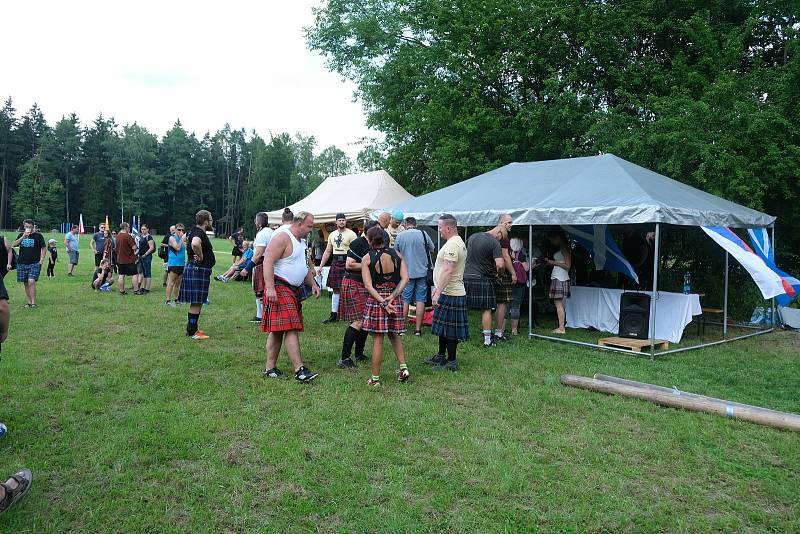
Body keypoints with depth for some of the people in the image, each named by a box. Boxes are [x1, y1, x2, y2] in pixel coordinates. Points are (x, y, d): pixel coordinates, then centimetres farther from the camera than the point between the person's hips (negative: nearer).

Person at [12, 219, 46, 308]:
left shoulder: (38, 235, 1)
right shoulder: (21, 235, 11)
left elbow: (44, 248, 3)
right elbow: (13, 245, -2)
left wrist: (42, 259, -8)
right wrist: (23, 237, -13)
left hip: (35, 263, -4)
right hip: (22, 263, 4)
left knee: (31, 281, -16)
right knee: (26, 283, 8)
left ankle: (33, 302, -13)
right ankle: (29, 302, 16)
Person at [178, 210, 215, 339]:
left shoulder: (195, 231, 14)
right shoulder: (199, 233, -18)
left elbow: (186, 239, 35)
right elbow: (195, 244, -41)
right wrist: (201, 256, -24)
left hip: (196, 269, 11)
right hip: (199, 270, -11)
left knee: (197, 302, 16)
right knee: (196, 302, -6)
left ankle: (192, 329, 25)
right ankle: (192, 332, -2)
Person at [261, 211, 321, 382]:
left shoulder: (301, 241, 20)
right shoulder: (282, 237, -12)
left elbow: (304, 265, 30)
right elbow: (268, 262, -20)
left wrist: (313, 284, 17)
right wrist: (270, 288, -28)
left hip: (293, 290, 10)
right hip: (279, 289, -10)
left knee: (278, 330, 10)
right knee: (291, 329, -13)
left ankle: (270, 368, 14)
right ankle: (299, 369, -15)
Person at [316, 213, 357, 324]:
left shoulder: (351, 234, -4)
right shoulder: (332, 234, 15)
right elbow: (327, 251, 18)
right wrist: (320, 266, 15)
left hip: (347, 262, -6)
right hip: (335, 263, 6)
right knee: (336, 290, 9)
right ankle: (334, 315, 15)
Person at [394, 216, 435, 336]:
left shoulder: (400, 236, -3)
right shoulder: (423, 234, -4)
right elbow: (432, 248, 8)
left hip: (406, 273, 0)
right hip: (422, 272, 0)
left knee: (405, 301, 8)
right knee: (420, 300, 5)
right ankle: (418, 329, 6)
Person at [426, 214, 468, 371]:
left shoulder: (452, 244, -19)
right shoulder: (458, 242, 16)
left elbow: (448, 271, -27)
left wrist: (438, 293, -27)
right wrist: (437, 288, 26)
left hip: (450, 294, -11)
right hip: (450, 292, 11)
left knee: (450, 330, -2)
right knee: (443, 327, 19)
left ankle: (451, 362, 7)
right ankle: (441, 356, 31)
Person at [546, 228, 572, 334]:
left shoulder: (564, 248, -9)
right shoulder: (560, 249, 20)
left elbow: (567, 266, -13)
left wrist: (554, 262, -10)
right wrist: (550, 262, 11)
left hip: (560, 279, -10)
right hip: (556, 278, 10)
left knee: (558, 304, -10)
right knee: (558, 303, 8)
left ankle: (561, 328, -9)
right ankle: (561, 327, 10)